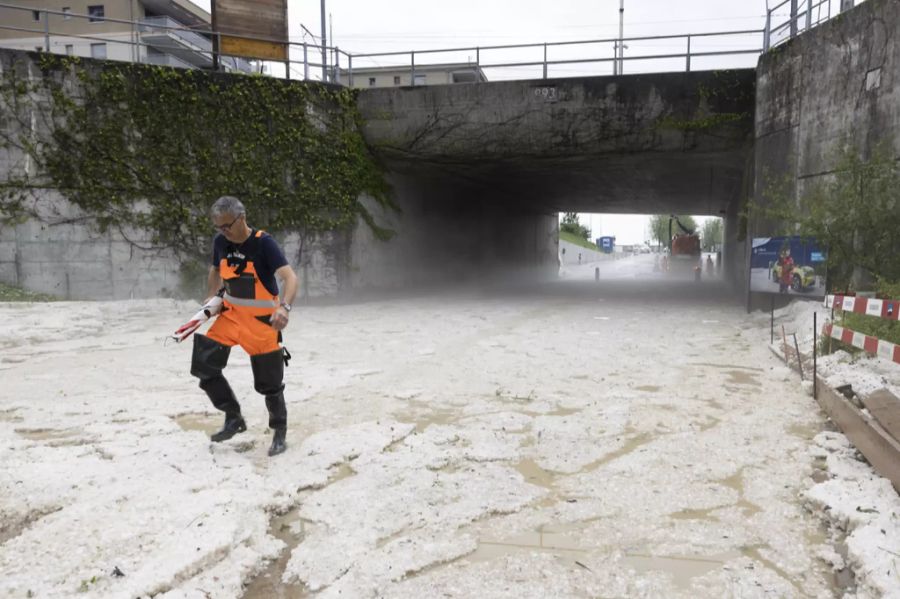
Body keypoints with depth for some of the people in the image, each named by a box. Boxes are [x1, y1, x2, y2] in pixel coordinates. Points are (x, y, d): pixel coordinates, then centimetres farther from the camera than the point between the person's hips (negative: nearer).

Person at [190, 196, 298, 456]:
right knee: (203, 365, -3)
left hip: (262, 320, -5)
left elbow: (290, 277, -31)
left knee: (269, 383, 2)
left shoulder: (263, 243, -20)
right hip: (231, 315, 6)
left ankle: (280, 433, 23)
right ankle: (233, 418, 14)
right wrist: (211, 299, 8)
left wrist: (284, 307, -48)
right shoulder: (220, 242, -2)